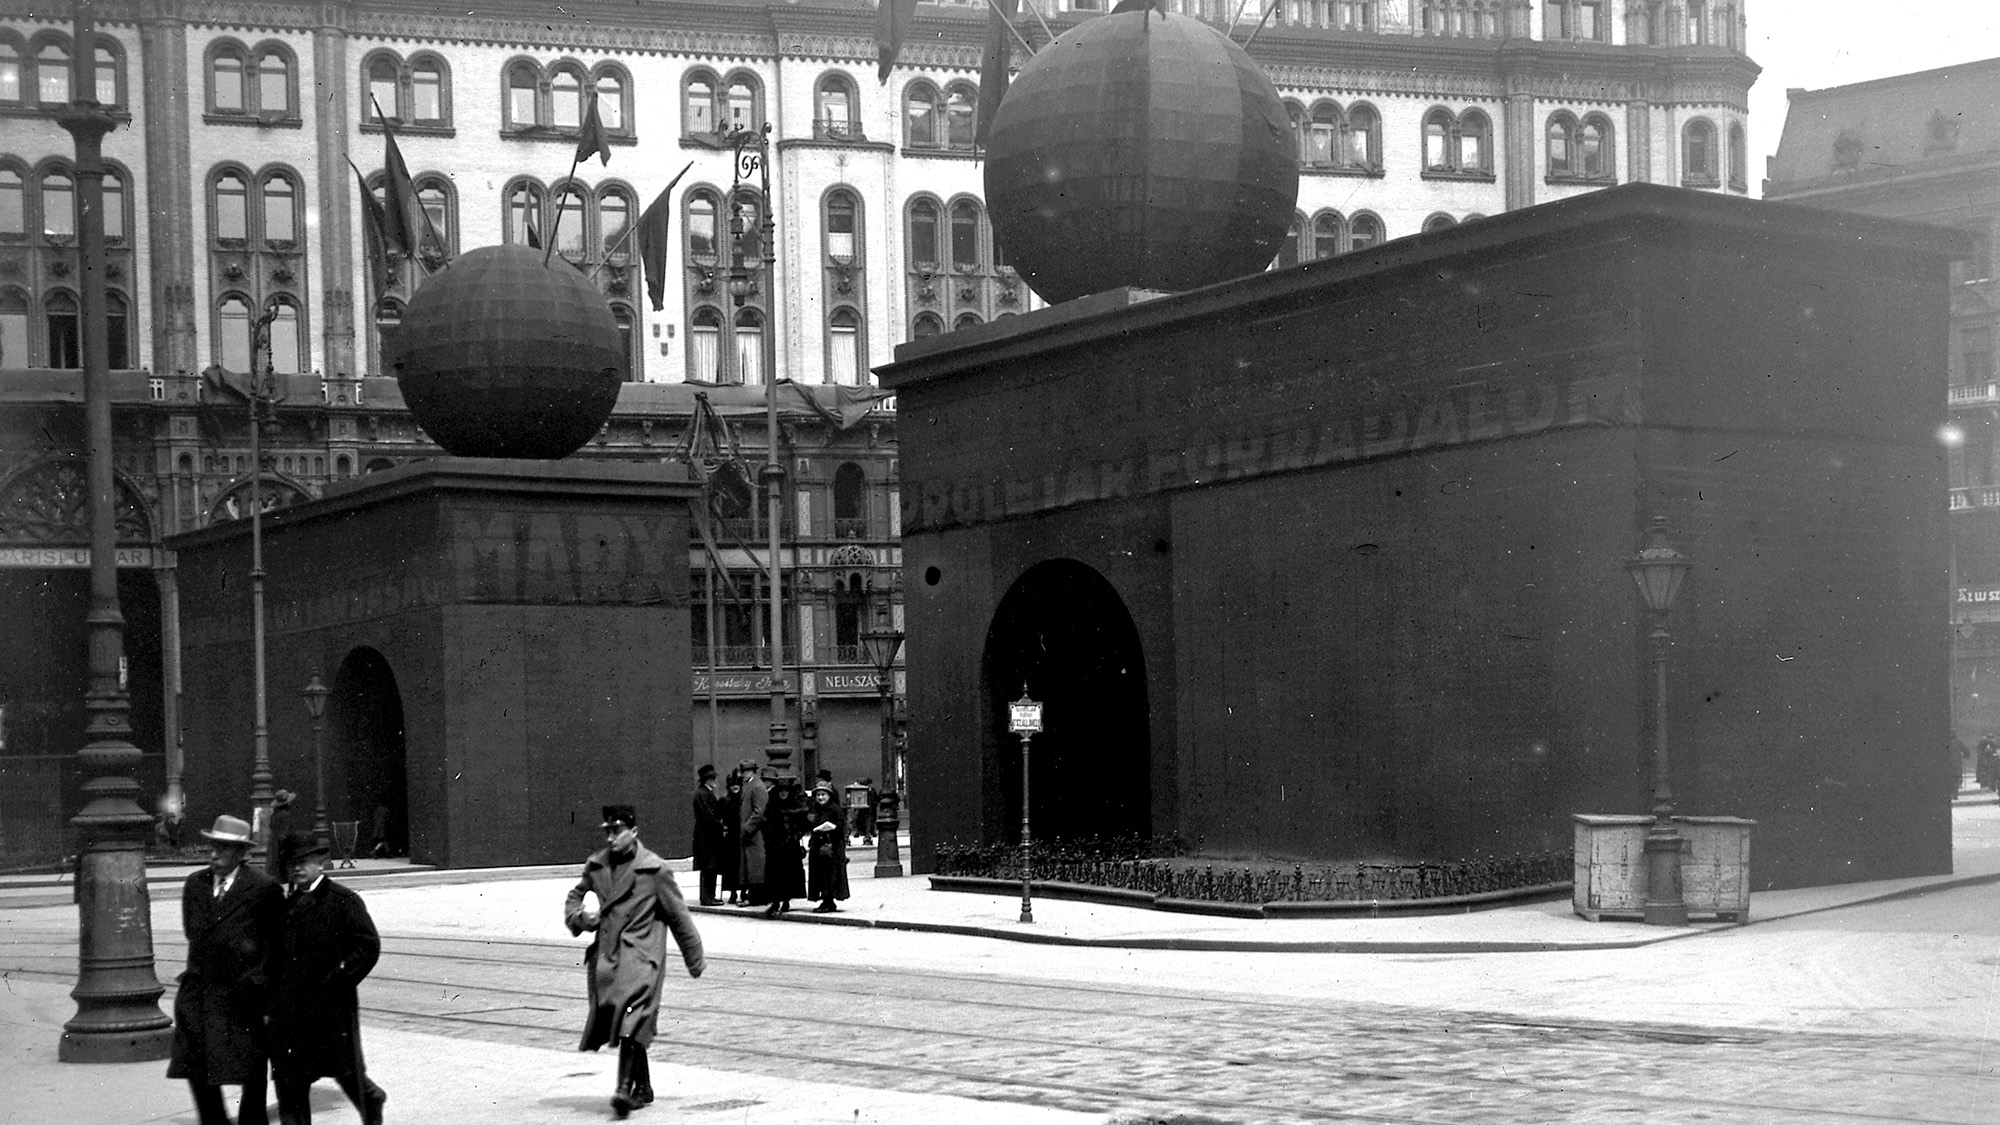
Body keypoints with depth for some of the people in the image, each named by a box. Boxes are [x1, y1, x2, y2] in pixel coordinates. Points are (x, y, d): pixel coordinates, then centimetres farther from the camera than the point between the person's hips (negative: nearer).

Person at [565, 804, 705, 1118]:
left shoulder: (654, 869, -5)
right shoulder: (596, 865, 8)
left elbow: (678, 915, 3)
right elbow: (576, 896, 24)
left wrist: (695, 959, 8)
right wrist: (579, 917, 0)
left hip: (640, 957, -5)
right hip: (605, 957, 5)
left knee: (631, 1024, -20)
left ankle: (628, 1088, -24)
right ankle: (643, 1088, 25)